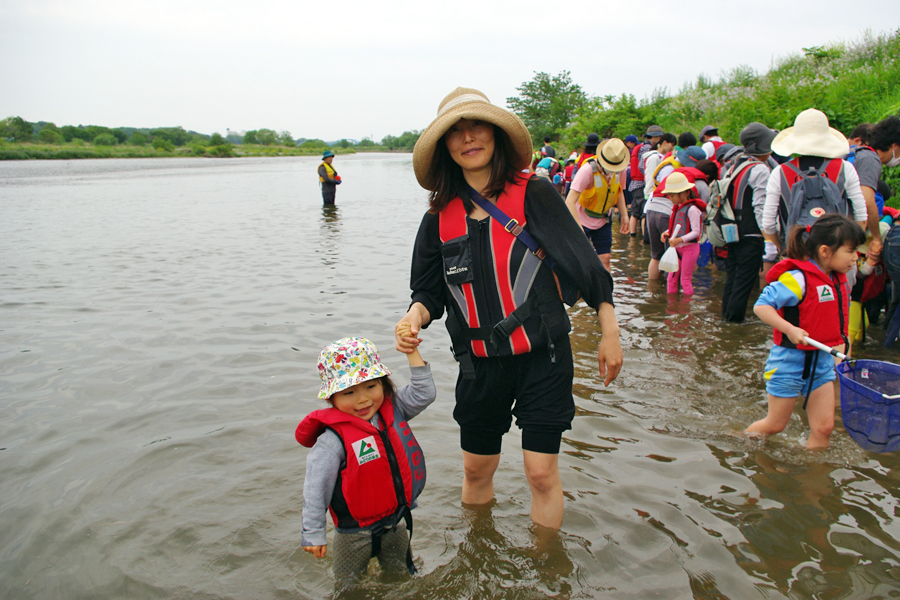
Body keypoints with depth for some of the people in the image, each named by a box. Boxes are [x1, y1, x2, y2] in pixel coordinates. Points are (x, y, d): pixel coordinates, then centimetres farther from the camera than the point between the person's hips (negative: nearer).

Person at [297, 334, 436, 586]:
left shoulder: (393, 410, -7)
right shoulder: (333, 440, -24)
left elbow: (423, 393, -7)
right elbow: (315, 489, -19)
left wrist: (411, 351, -15)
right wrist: (313, 534, -15)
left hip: (396, 524, 5)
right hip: (355, 534, -5)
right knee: (348, 587, 17)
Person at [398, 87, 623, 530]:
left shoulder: (533, 194, -8)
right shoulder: (441, 216, 2)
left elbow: (584, 263, -5)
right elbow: (430, 289, 8)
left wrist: (609, 333, -4)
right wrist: (415, 316, -15)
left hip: (543, 356, -3)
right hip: (480, 362, 4)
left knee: (541, 472, -1)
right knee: (476, 469, 15)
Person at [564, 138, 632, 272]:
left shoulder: (620, 169, -10)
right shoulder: (588, 170, -29)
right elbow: (570, 201, -36)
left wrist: (624, 215, 0)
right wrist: (578, 228, -43)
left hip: (603, 220, 5)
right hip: (582, 220, -5)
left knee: (605, 258, 2)